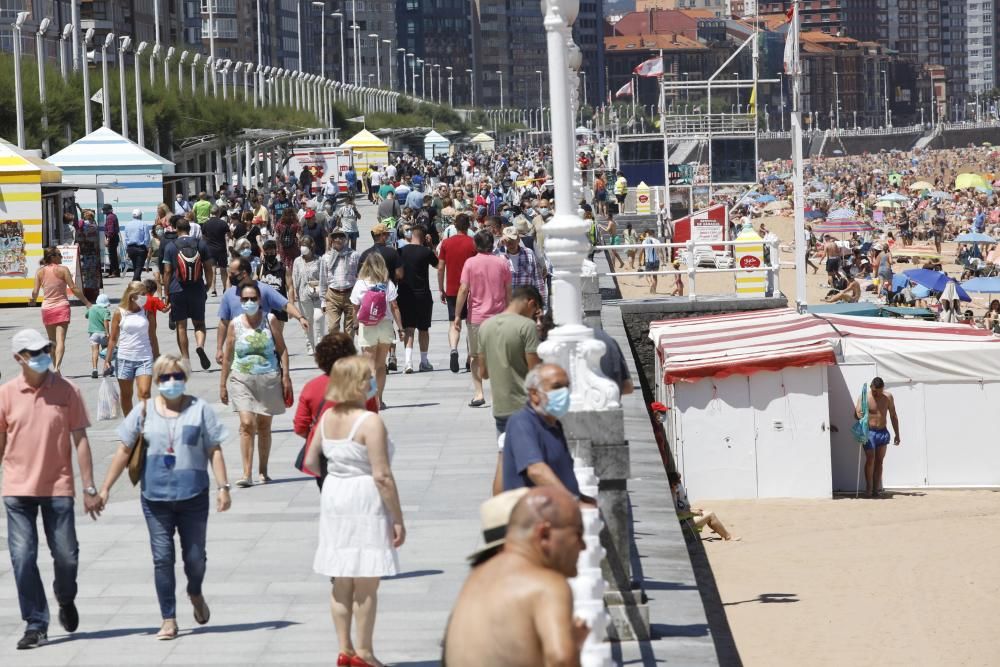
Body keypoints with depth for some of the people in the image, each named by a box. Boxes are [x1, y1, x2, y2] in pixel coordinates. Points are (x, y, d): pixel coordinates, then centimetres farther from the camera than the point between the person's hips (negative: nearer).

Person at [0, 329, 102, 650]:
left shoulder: (67, 391, -2)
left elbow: (80, 440, 0)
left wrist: (89, 488, -2)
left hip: (58, 487, 0)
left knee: (66, 556, 6)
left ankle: (66, 600, 37)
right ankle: (36, 625, 4)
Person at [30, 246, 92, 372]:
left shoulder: (40, 272, 2)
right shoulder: (63, 270, -6)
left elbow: (35, 291, -1)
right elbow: (73, 289, -9)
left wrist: (33, 300, 22)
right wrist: (87, 302, -1)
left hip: (47, 308, 4)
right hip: (61, 306, -3)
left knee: (52, 341, 17)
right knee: (60, 340, -11)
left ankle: (55, 367, 23)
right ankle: (57, 367, -28)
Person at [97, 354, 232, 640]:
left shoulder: (199, 409, 2)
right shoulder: (144, 411, 4)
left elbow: (214, 451, 3)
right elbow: (124, 451, 8)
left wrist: (223, 487, -5)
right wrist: (105, 488, 7)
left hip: (193, 496, -1)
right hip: (155, 497, 1)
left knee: (194, 556, 4)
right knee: (162, 558, -1)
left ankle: (195, 594, 37)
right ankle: (168, 620, 6)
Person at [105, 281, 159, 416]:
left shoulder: (147, 312, 4)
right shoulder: (120, 313, -1)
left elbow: (152, 337, 11)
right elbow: (113, 339, 3)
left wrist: (157, 358, 13)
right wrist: (107, 360, 0)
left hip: (144, 358, 0)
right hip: (125, 358, 0)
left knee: (144, 393, -14)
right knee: (126, 395, 10)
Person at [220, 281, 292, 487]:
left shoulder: (269, 320, 0)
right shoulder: (235, 325, 1)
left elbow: (282, 349, 3)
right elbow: (228, 356, 8)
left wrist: (285, 376, -4)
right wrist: (223, 384, 9)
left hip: (269, 379, 1)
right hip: (242, 379, -1)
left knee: (264, 426, 10)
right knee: (247, 424, -13)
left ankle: (263, 471, 23)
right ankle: (246, 474, -15)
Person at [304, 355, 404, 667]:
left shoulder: (327, 418, 4)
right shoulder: (370, 422, -17)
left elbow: (310, 461, 12)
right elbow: (382, 475, -19)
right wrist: (398, 519, -13)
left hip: (333, 495, 7)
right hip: (365, 501, -7)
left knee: (341, 581, 13)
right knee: (366, 584, 2)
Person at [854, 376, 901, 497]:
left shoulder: (888, 397, 4)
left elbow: (893, 416, 12)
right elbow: (857, 414, -6)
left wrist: (897, 434, 11)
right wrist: (860, 416, -31)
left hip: (882, 432, 3)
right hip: (869, 432, -3)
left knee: (879, 461, 3)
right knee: (870, 459, -14)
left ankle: (876, 489, 6)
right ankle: (868, 486, -4)